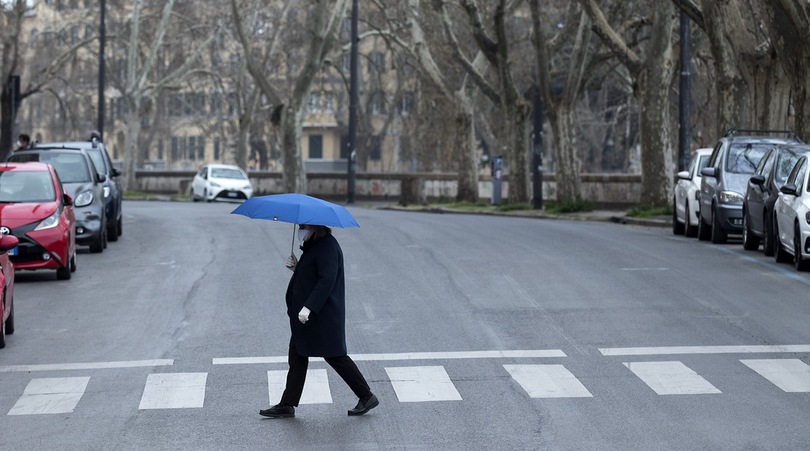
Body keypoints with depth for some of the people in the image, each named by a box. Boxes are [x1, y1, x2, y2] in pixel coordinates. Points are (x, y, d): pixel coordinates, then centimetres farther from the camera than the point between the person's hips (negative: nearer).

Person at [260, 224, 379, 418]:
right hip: (308, 315, 11)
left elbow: (326, 280, -26)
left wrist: (308, 307, -31)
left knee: (335, 356, -3)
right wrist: (296, 267, 3)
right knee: (297, 357, 8)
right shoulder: (314, 246, 15)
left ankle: (367, 397, 9)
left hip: (322, 315, -11)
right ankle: (287, 406, 11)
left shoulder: (327, 247, -17)